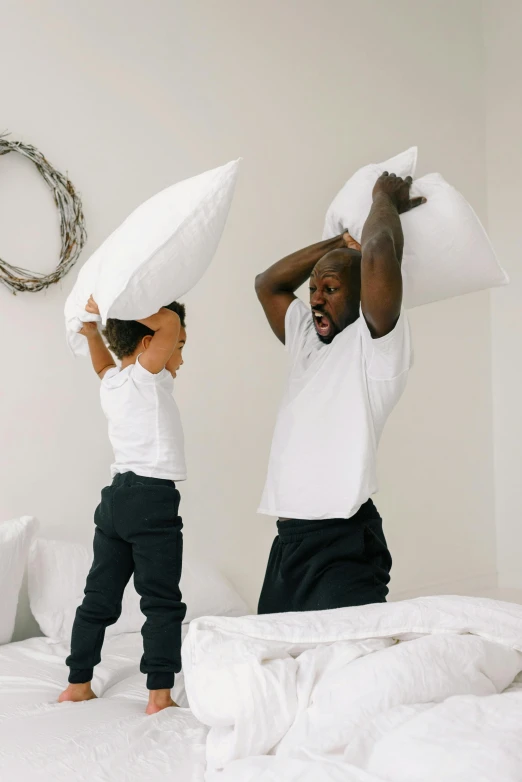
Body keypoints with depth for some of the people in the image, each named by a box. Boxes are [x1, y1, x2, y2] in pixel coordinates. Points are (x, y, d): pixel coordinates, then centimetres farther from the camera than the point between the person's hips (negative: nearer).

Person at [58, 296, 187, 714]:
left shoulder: (112, 381, 13)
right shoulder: (147, 377, -9)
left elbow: (104, 365, 38)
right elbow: (169, 320, -18)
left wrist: (93, 330, 26)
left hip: (117, 496, 8)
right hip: (153, 498, -8)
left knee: (100, 598, 13)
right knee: (163, 602, -2)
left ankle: (78, 685, 20)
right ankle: (160, 695, -1)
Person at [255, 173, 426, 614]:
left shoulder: (378, 344, -4)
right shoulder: (308, 342, 19)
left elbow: (379, 253, -16)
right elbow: (268, 284, 26)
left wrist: (386, 200, 4)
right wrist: (341, 242, 20)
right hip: (288, 541, 8)